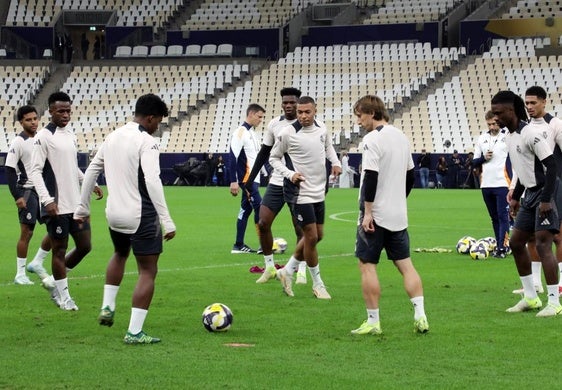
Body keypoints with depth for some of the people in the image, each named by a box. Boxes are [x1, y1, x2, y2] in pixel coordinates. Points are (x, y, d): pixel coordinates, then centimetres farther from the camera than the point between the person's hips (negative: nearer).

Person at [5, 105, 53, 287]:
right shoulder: (18, 142, -9)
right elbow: (9, 170, -12)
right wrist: (17, 196, -18)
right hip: (27, 191, -7)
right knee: (26, 232, -6)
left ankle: (37, 263, 17)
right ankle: (20, 274, 3)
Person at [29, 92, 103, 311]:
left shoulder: (70, 133, 13)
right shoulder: (44, 137, -10)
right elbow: (35, 172, -14)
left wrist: (90, 184, 19)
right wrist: (47, 200, -23)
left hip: (76, 203, 7)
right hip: (56, 206, -7)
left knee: (85, 245, 8)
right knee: (60, 250, 1)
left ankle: (57, 284, 25)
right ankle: (62, 296, 13)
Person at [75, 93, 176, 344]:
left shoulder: (113, 137, 9)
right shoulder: (147, 142, -15)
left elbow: (90, 172, 15)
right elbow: (152, 182, -24)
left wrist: (82, 208, 25)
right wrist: (167, 221, -23)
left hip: (114, 214, 7)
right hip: (141, 216, -7)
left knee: (120, 254, 34)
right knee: (148, 271, 2)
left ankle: (107, 308, 30)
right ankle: (134, 332, -2)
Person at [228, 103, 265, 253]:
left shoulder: (252, 133, 17)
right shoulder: (240, 132, -12)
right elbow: (233, 157, -17)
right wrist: (233, 181, -21)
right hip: (246, 179, -9)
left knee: (246, 210, 9)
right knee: (260, 208, -12)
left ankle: (239, 245, 12)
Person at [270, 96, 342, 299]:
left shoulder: (322, 130, 1)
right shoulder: (287, 133, -13)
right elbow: (274, 158, -2)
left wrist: (335, 162, 4)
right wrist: (290, 174, -17)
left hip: (319, 192, 7)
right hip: (300, 193, -6)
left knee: (317, 236, 13)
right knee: (311, 237, -5)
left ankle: (287, 271, 28)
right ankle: (318, 284, 10)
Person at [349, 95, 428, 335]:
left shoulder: (372, 139, -13)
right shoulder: (401, 137, 11)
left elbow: (371, 177, -20)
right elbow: (410, 176, 18)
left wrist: (367, 212, -16)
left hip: (376, 215, -7)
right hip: (399, 216, 7)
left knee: (367, 265, 0)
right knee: (405, 264, 9)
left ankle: (373, 322, 1)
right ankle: (420, 316, 2)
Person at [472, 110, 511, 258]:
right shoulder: (482, 138, 12)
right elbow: (475, 161, 16)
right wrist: (484, 158, -5)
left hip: (502, 184, -6)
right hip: (486, 184, 6)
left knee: (503, 216, -9)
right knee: (494, 217, 11)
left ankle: (502, 247, -12)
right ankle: (499, 245, 18)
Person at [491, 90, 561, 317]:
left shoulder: (531, 133, -18)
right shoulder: (510, 136, 11)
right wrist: (516, 197, 21)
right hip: (530, 194, 10)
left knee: (543, 245, -14)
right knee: (516, 242, 11)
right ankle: (530, 298, 20)